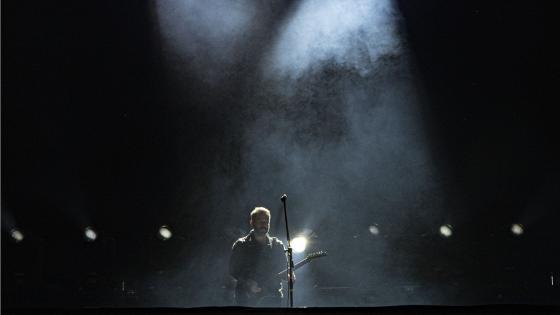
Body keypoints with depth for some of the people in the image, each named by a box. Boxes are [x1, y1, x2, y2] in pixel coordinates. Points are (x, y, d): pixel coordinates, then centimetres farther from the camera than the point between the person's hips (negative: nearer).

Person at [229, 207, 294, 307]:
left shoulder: (277, 245, 12)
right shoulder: (240, 245, 4)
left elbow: (283, 268, 14)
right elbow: (233, 270, 1)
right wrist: (247, 282, -14)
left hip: (272, 297, 2)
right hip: (247, 298, -2)